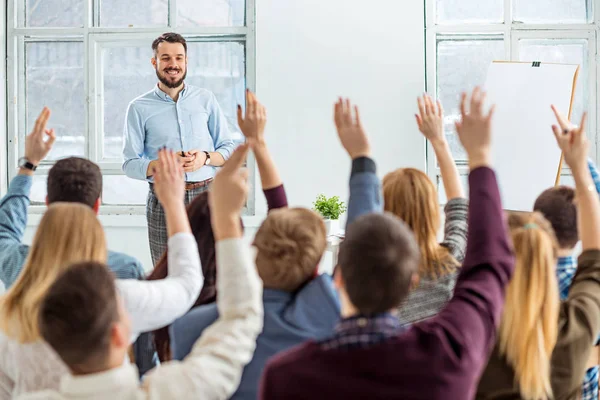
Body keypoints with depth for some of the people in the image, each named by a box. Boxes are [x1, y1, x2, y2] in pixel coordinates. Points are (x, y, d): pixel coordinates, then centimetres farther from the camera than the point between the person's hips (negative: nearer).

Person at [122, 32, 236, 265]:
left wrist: (205, 158, -9)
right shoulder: (139, 108, 5)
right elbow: (130, 164, 1)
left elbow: (228, 149, 12)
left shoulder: (206, 100, 12)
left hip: (205, 195, 1)